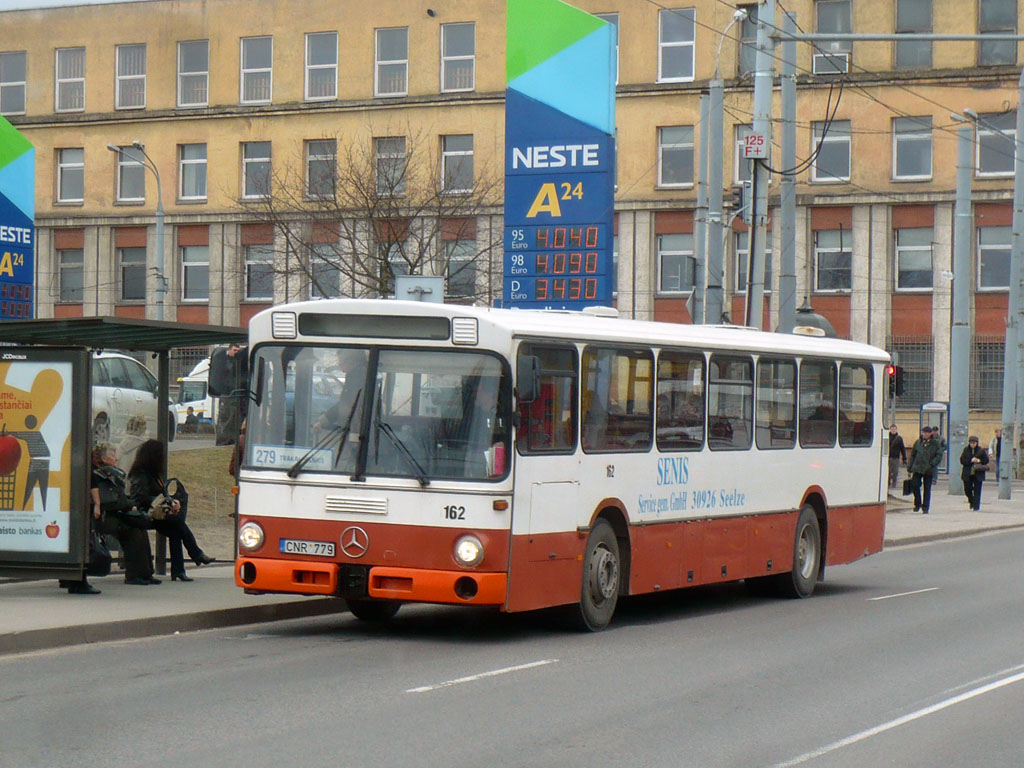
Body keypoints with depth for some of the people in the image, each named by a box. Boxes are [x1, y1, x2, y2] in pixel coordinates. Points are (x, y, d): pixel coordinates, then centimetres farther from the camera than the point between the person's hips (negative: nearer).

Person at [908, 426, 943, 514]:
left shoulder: (935, 443, 3)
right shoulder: (918, 443, 10)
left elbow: (939, 455, -3)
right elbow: (912, 455, 14)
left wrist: (932, 464, -17)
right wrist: (909, 468, 9)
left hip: (929, 470, -2)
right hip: (917, 468, 2)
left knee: (927, 489, 2)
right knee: (914, 485, -7)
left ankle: (925, 508, 9)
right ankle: (917, 504, 13)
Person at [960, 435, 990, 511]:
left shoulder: (981, 450, -1)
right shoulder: (966, 450, 2)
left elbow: (986, 461, 3)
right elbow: (962, 460, -4)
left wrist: (978, 461, -12)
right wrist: (971, 460, -16)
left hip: (978, 474, -2)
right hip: (967, 474, 2)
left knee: (977, 490, -3)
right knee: (967, 490, 5)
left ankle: (976, 507, 1)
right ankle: (971, 501, 34)